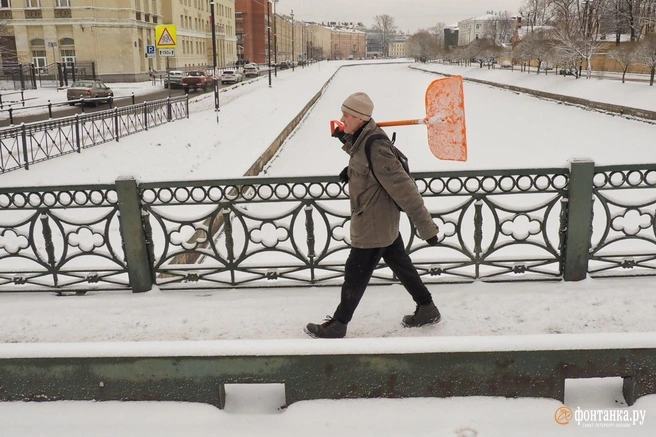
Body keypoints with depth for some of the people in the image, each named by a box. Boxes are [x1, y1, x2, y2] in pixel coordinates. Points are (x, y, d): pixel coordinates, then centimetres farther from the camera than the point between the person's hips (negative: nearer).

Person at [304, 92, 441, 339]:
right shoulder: (363, 139, 1)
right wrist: (346, 139, 9)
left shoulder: (374, 147, -28)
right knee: (400, 264, 21)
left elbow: (403, 187, -27)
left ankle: (337, 325, 22)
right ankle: (427, 310, 36)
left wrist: (426, 226, -24)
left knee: (355, 274, 5)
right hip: (384, 222, 10)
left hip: (372, 225, -10)